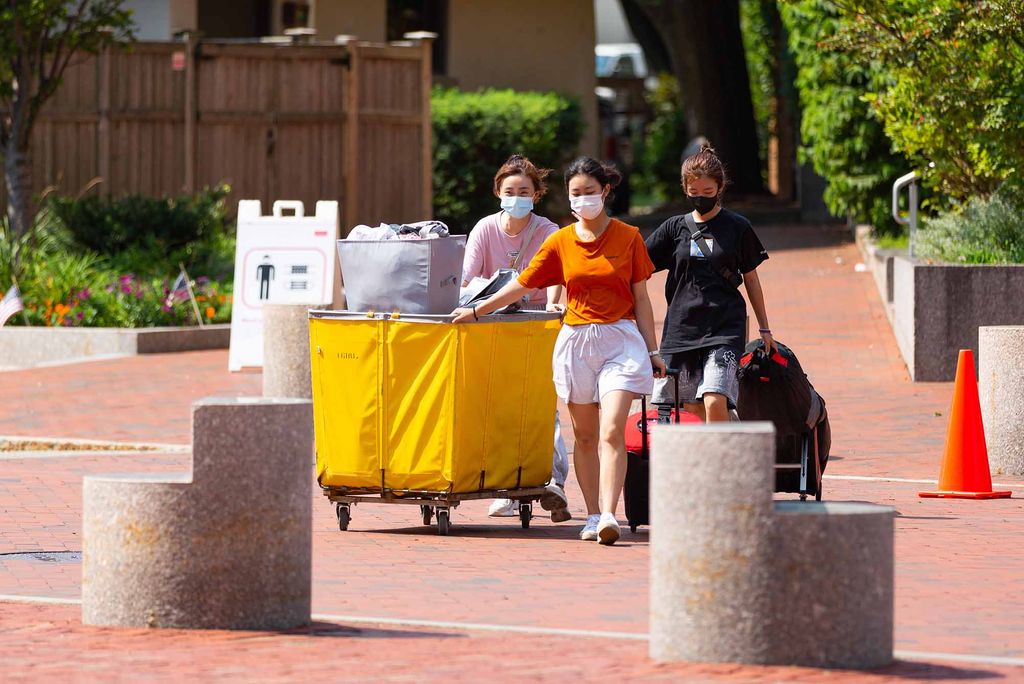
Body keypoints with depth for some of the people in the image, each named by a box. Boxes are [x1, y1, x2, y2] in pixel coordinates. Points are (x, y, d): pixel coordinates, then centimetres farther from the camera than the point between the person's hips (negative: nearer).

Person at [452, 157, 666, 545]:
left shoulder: (628, 238, 3)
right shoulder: (560, 242, 5)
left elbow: (640, 298, 6)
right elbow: (522, 284, 10)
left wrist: (653, 351, 6)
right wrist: (476, 312, 9)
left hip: (620, 340, -2)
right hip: (576, 339, 2)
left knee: (611, 432, -15)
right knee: (585, 435, 6)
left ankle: (608, 516, -22)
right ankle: (593, 516, 12)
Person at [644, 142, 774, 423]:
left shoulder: (737, 227, 4)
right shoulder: (674, 228, 8)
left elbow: (751, 279, 12)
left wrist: (764, 328, 16)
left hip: (725, 329, -3)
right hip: (681, 326, 3)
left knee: (715, 402, -21)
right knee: (693, 410, 6)